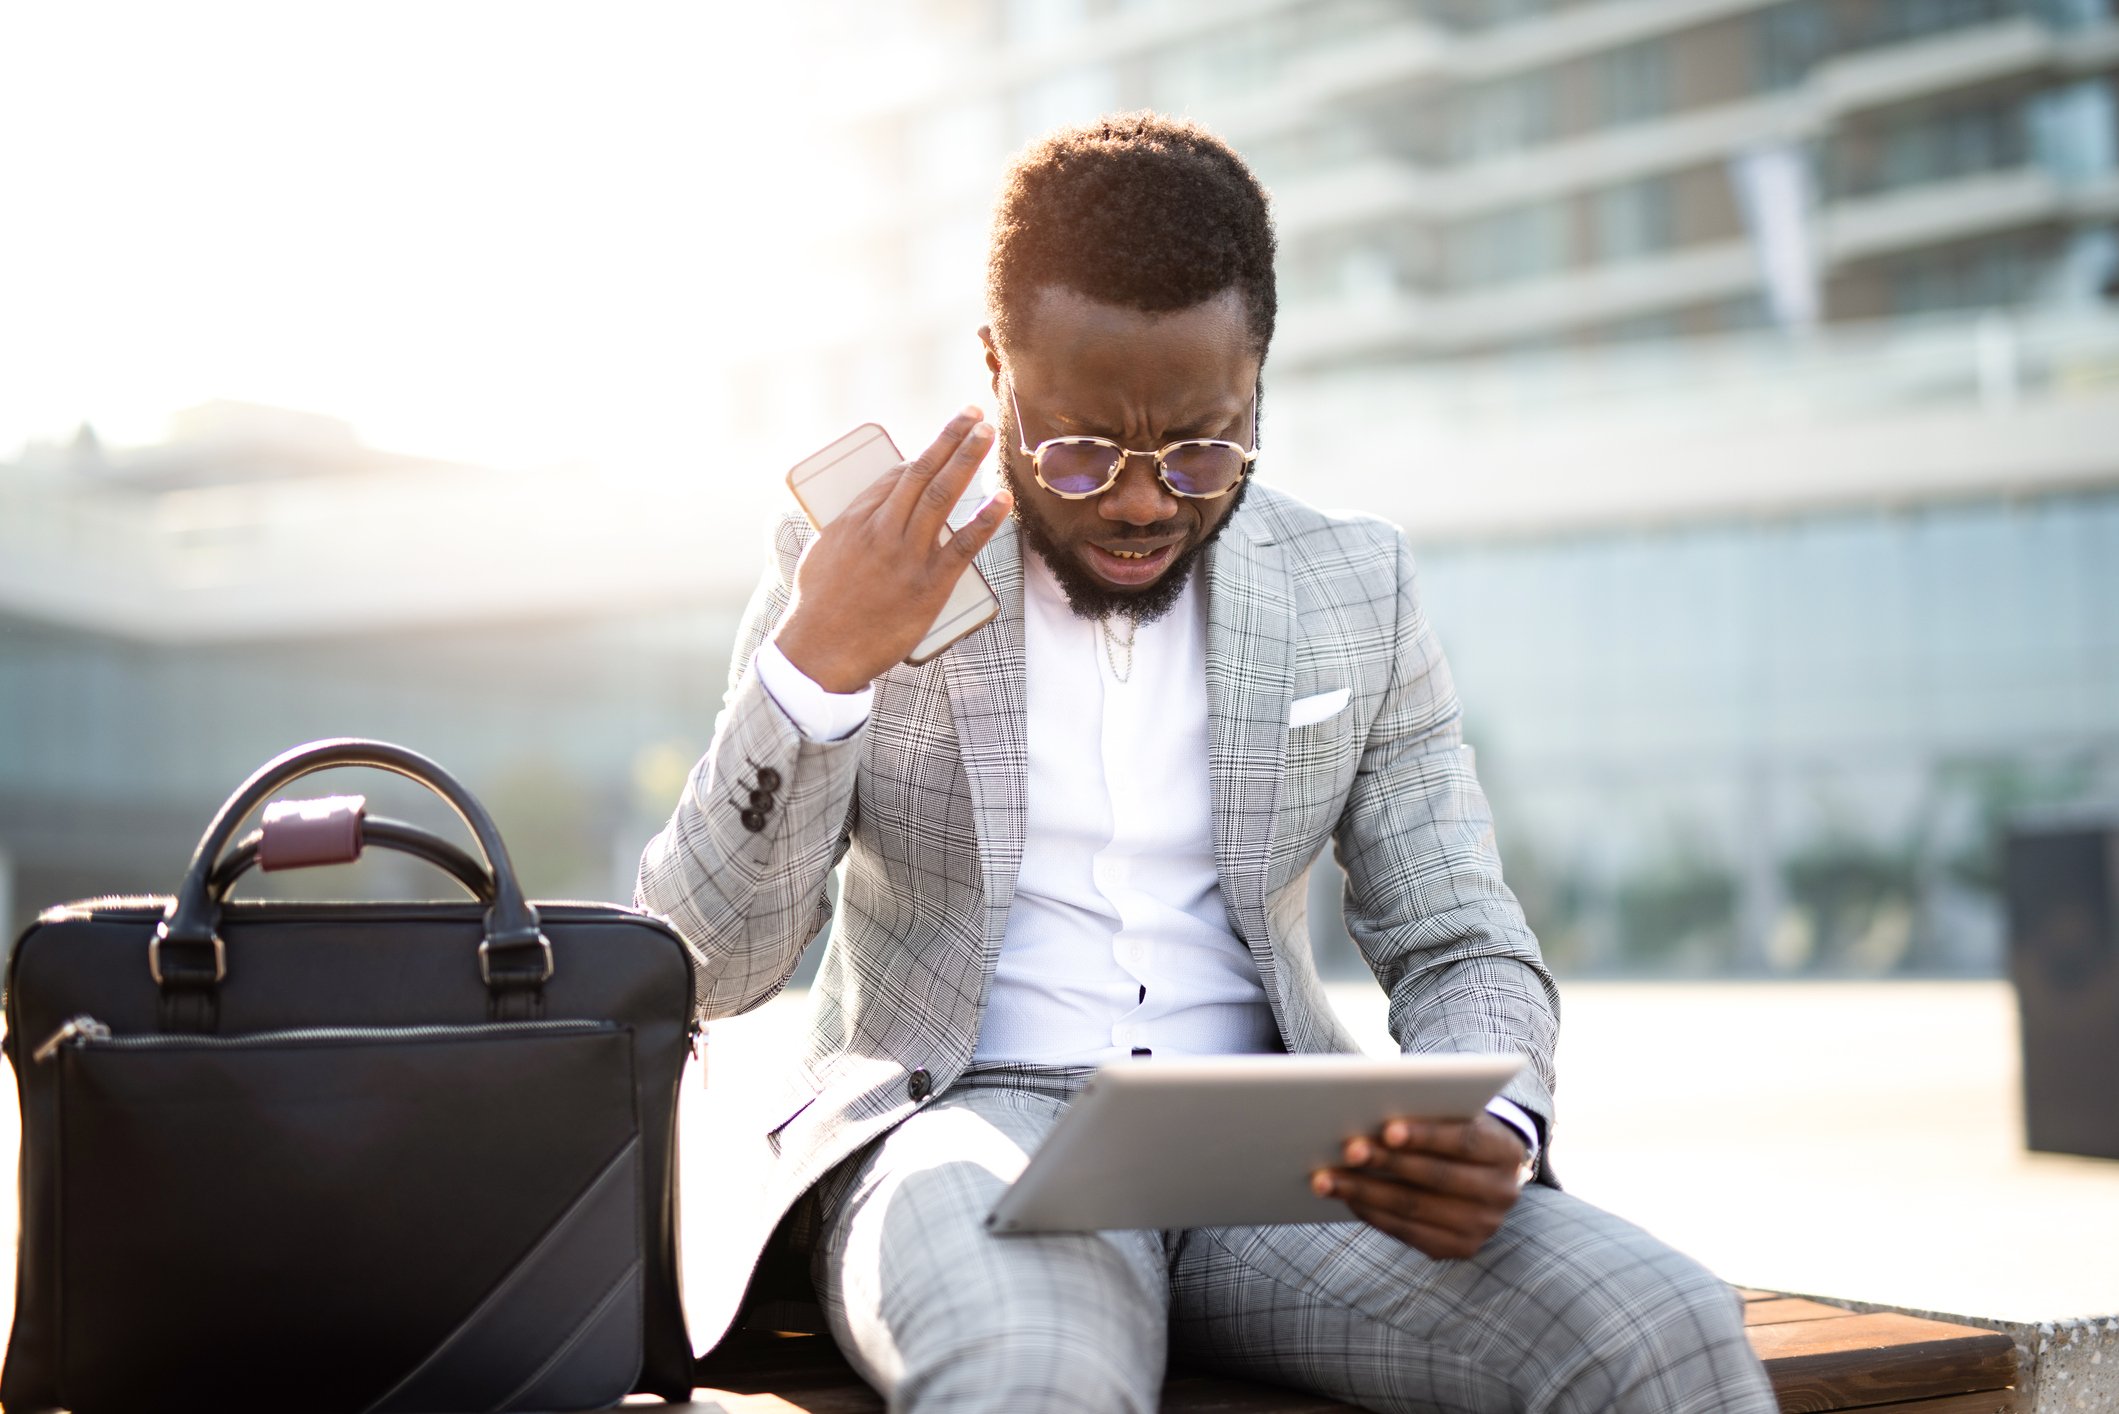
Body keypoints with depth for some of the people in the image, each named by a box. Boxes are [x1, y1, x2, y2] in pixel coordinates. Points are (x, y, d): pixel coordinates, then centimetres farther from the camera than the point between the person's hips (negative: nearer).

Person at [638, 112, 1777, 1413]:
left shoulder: (1356, 589, 9)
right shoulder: (862, 569, 2)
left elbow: (1463, 947, 9)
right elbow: (712, 967, -1)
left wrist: (1494, 1130, -15)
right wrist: (815, 670, -17)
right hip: (971, 1120, -2)